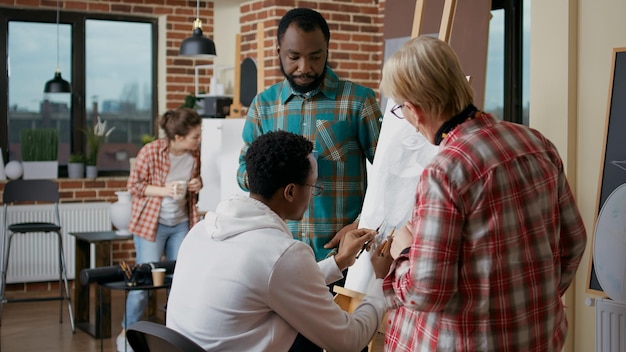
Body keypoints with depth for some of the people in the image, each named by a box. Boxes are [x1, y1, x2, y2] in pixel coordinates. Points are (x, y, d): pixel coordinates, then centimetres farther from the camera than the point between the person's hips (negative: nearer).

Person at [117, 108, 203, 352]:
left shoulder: (194, 154, -3)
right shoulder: (150, 152, -19)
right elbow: (133, 185, -11)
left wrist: (198, 184, -7)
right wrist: (164, 190, -24)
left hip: (181, 224, 5)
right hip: (151, 223, -5)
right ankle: (126, 332, 16)